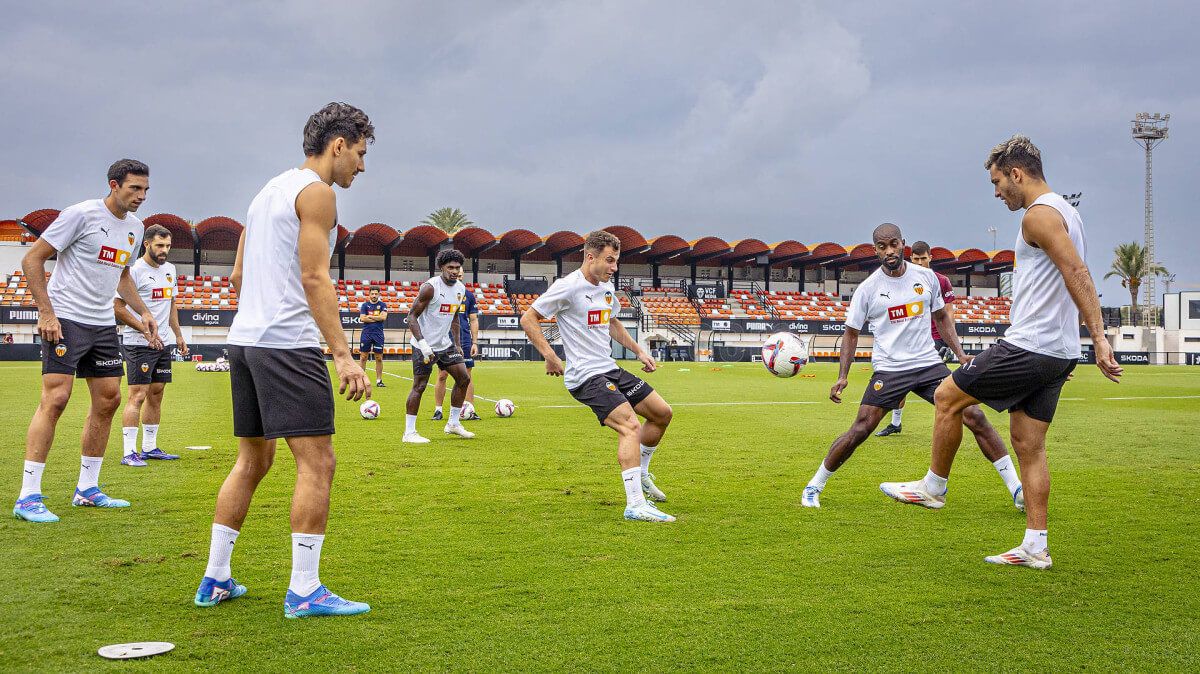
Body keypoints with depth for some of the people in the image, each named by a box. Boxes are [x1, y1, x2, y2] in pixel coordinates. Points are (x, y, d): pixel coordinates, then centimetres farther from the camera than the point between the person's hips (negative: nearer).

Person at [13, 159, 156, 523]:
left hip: (103, 324, 8)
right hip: (66, 320, -8)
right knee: (55, 398, -14)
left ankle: (87, 489, 19)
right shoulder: (81, 214, -12)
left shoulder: (134, 227, 11)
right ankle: (28, 497, -11)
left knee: (108, 399, 7)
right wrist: (46, 312, -17)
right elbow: (32, 259, -11)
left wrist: (143, 312, 13)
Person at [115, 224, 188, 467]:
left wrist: (178, 336, 20)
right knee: (138, 396, -11)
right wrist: (146, 330, -19)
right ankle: (129, 453, -10)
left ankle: (150, 447, 20)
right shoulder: (134, 270, -12)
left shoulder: (169, 269, 13)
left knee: (156, 394, 11)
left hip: (163, 343, 8)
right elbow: (118, 308, -15)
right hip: (139, 344, -8)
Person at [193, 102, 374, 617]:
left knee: (251, 461, 16)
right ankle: (304, 590, -7)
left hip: (244, 339, 10)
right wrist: (343, 355, -21)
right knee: (316, 462, -7)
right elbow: (314, 277, -17)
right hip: (288, 343, -10)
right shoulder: (316, 191, -7)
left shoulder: (268, 191, 21)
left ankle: (215, 580, 20)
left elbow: (238, 276, 22)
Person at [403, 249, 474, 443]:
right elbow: (412, 316, -17)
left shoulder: (461, 289, 6)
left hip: (445, 343, 8)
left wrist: (458, 345, 14)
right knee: (419, 386, -6)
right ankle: (409, 432, 0)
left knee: (464, 378, 6)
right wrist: (422, 343, -25)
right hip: (425, 345, -8)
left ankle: (454, 424, 18)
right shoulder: (430, 287, -17)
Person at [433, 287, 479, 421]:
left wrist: (475, 343, 5)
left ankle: (470, 410, 4)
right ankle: (438, 410, 8)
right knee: (442, 376, 0)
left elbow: (474, 320, 12)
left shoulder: (468, 295, 10)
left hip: (464, 341, 2)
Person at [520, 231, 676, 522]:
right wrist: (549, 354, -18)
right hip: (586, 377, -9)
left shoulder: (607, 288, 12)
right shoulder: (567, 287, -14)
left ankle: (640, 474, 31)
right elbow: (528, 319, -10)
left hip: (610, 369, 9)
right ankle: (635, 505, -24)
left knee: (662, 413, 13)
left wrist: (638, 351, 22)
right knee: (631, 427, -24)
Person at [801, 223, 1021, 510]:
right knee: (859, 431, -11)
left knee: (975, 418, -6)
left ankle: (1017, 490, 3)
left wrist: (960, 353, 6)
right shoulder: (867, 289, -4)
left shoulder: (926, 277, 4)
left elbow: (941, 316, 18)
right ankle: (813, 487, 8)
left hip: (929, 363, 3)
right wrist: (843, 376, -4)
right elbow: (851, 333, 5)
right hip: (888, 370, -3)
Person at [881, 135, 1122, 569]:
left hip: (1028, 347, -10)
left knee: (947, 397, 3)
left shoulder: (1040, 215, -13)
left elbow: (1077, 273, -23)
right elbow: (1078, 279, 22)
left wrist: (1099, 338, -28)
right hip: (1059, 353, 10)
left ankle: (934, 486, 16)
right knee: (1028, 444, 10)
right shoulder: (1065, 211, 19)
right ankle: (1035, 547, 11)